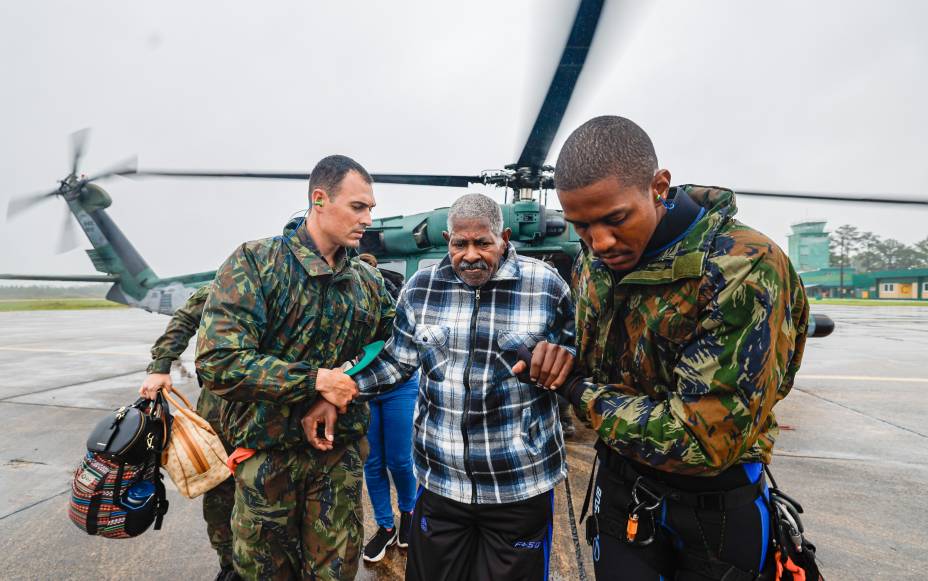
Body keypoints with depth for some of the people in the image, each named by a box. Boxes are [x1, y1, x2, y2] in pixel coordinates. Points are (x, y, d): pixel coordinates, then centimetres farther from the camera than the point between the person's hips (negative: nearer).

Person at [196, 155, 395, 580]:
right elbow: (217, 362, -21)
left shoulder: (368, 281, 2)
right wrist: (314, 379, -21)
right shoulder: (255, 262, -13)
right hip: (268, 453, -2)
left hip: (341, 455, 3)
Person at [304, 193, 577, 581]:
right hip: (439, 480, 3)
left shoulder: (546, 286, -9)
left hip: (522, 484, -2)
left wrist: (561, 354, -21)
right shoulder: (421, 287, -1)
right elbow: (396, 360, 8)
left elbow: (575, 354, 2)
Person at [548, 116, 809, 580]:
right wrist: (559, 356, -8)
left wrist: (583, 395, -20)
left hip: (711, 506, -4)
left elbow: (704, 438, -30)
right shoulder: (592, 261, -6)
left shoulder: (744, 270, -28)